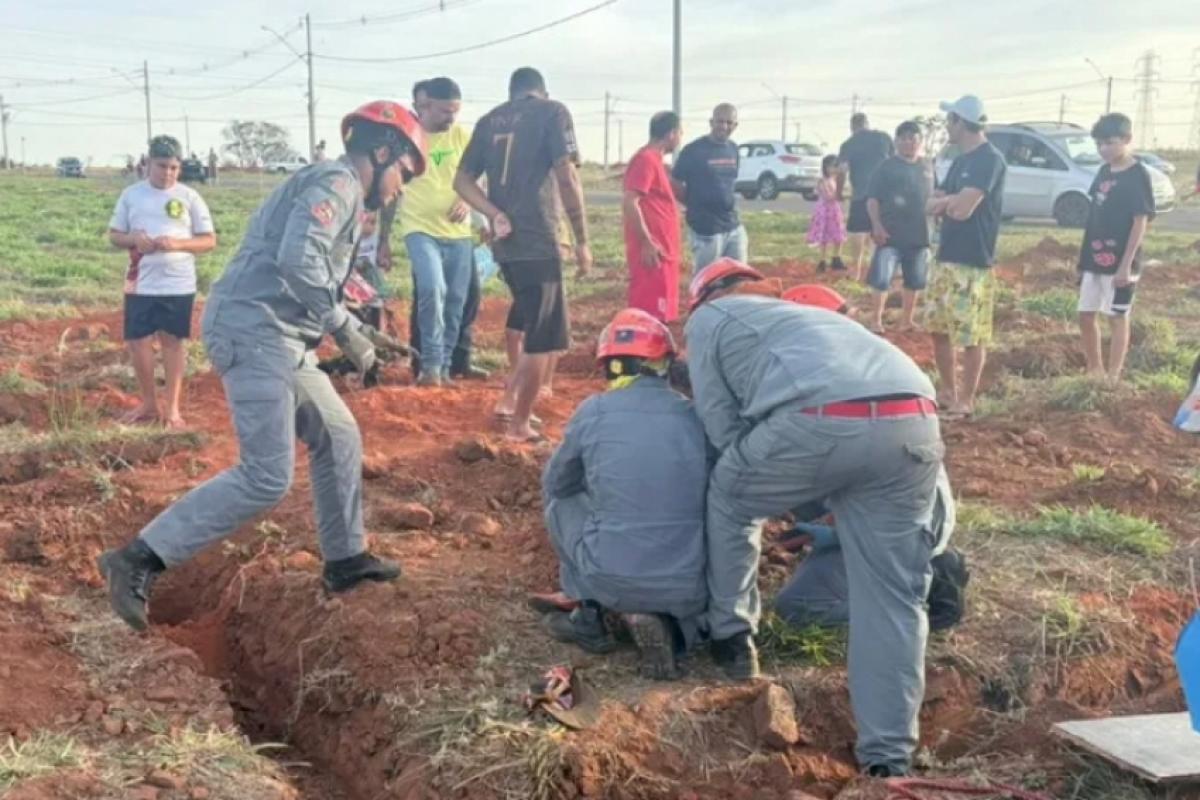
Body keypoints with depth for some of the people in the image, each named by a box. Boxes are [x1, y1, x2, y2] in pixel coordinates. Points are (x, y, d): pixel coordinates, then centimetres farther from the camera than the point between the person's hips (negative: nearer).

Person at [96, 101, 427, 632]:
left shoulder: (337, 194, 24)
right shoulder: (336, 182, -7)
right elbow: (297, 260, -23)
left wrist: (361, 334, 23)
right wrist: (345, 330, -18)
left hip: (279, 340, 11)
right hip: (253, 334, -11)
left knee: (339, 440, 19)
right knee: (267, 479, -14)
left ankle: (344, 561, 30)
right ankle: (139, 560, -12)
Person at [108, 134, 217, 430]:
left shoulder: (189, 196, -1)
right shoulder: (131, 194, 4)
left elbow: (210, 240, -1)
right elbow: (114, 235, 9)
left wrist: (178, 243, -18)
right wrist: (134, 240, -13)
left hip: (178, 284, -2)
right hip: (139, 284, 2)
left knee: (173, 342, 5)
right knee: (138, 341, 5)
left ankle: (172, 408, 14)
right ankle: (148, 403, 22)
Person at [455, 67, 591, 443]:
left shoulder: (489, 120, 15)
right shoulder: (552, 112, -3)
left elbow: (462, 180, 8)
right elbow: (566, 177, -12)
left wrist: (495, 215, -4)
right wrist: (582, 240, -8)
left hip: (503, 241, 7)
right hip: (537, 240, -7)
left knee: (526, 319, 27)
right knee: (545, 336, 1)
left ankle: (510, 400, 31)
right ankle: (520, 425, 5)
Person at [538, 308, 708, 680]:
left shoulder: (593, 411, -2)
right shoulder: (695, 416, 2)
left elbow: (555, 482, 14)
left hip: (612, 580, -1)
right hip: (688, 588, 1)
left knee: (559, 499, 22)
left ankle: (588, 617, 20)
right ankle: (665, 621, 6)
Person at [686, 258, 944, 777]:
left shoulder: (708, 318, 26)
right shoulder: (804, 312, 44)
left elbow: (720, 426, 18)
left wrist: (765, 485, 31)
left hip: (822, 420, -5)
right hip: (915, 423, 5)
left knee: (728, 500, 25)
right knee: (892, 595, 11)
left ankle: (731, 639, 33)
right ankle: (888, 757, 11)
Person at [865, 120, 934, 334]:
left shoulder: (926, 168, 10)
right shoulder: (887, 167, -5)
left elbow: (931, 198, 19)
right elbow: (873, 198, -8)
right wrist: (877, 225, -18)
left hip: (919, 235, 5)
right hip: (891, 234, -5)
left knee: (914, 281, 12)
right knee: (882, 280, -8)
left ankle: (907, 319, 25)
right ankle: (876, 320, 3)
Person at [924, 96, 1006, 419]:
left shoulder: (990, 159, -14)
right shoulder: (961, 161, 15)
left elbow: (963, 209, -23)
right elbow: (932, 206, 13)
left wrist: (944, 203, -3)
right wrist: (949, 202, -8)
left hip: (973, 262, -9)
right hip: (946, 258, 9)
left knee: (971, 336, 0)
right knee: (939, 328, 14)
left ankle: (967, 400, 9)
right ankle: (948, 391, 26)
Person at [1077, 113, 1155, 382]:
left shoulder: (1138, 175, -12)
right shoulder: (1104, 172, 9)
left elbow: (1141, 222, -15)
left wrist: (1126, 264, -19)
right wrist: (1083, 256, 14)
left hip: (1119, 262, -7)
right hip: (1094, 259, 7)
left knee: (1117, 319, 1)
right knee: (1086, 316, 11)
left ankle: (1112, 379, 7)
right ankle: (1094, 370, 26)